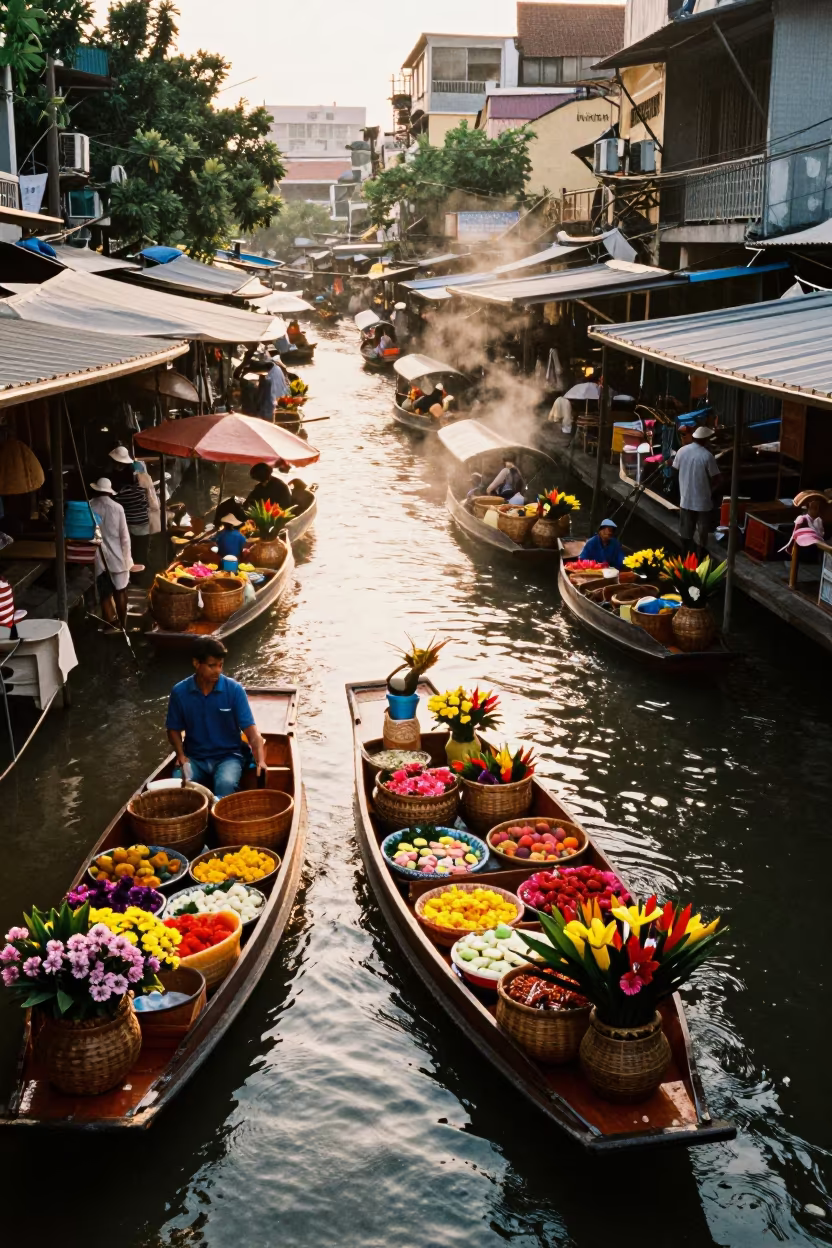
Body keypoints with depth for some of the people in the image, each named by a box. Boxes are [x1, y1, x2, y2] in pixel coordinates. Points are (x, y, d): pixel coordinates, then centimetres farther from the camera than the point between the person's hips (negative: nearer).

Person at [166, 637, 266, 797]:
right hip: (195, 758, 1)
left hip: (228, 756, -1)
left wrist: (261, 761, -27)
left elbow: (251, 730, -11)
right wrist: (181, 755, -9)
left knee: (225, 784, -34)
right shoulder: (179, 692, -4)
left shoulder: (234, 690, -9)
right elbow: (174, 729, 9)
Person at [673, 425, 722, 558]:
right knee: (702, 533, 9)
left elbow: (675, 469, 11)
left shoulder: (682, 451, -5)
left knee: (685, 531, 16)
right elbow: (718, 480, -15)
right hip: (702, 500, -4)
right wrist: (711, 489, 4)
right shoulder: (707, 456, -18)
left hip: (685, 499, 4)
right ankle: (701, 560, 16)